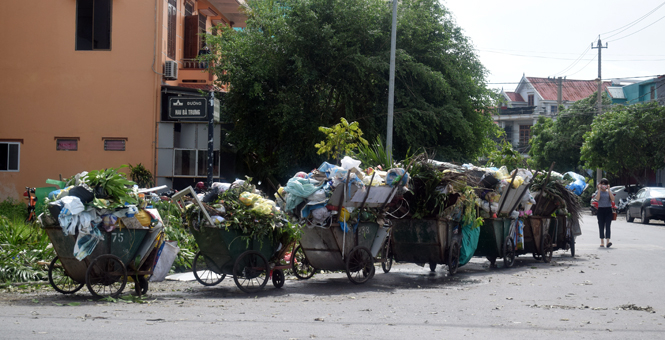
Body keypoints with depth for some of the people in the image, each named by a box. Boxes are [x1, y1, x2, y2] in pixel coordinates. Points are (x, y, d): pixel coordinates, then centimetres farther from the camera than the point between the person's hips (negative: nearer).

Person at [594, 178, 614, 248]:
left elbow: (613, 199, -8)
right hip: (601, 210, 0)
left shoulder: (609, 191, 10)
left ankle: (608, 241, -21)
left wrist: (608, 189, -9)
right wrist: (599, 189, -12)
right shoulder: (598, 191, 6)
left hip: (608, 210, 0)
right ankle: (602, 242, 6)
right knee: (601, 226, 1)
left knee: (608, 225, -11)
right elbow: (597, 199, -14)